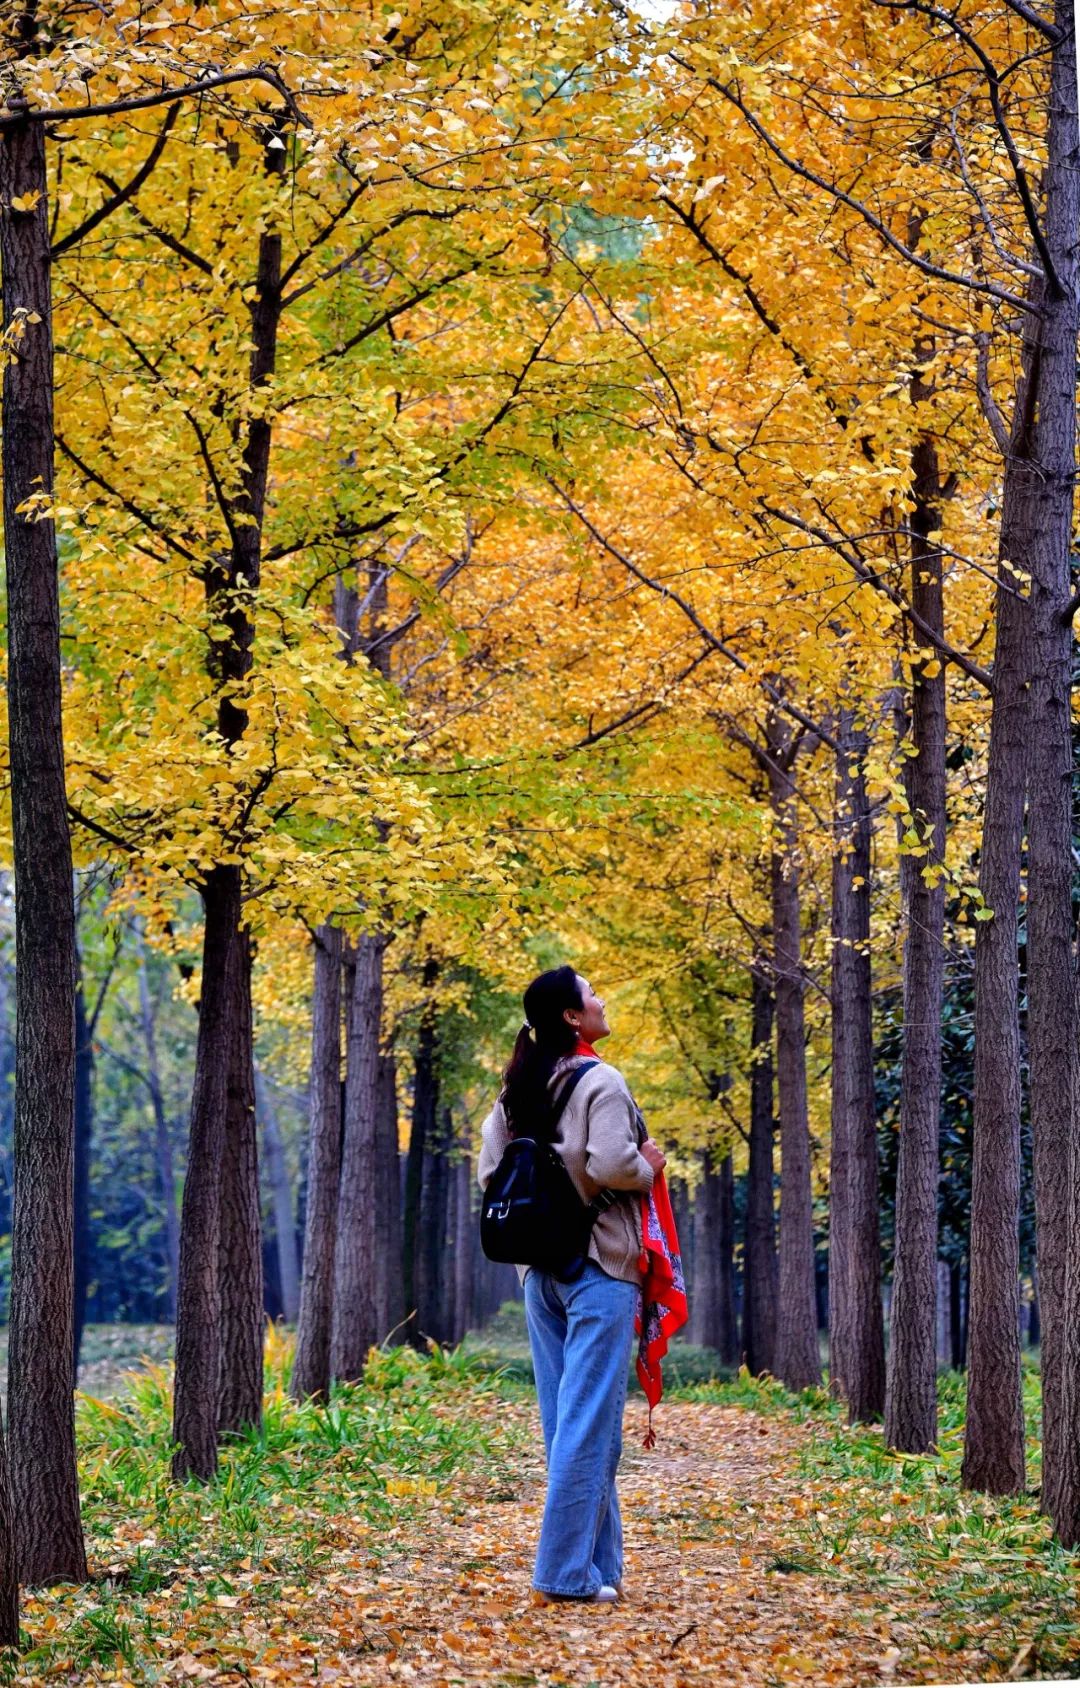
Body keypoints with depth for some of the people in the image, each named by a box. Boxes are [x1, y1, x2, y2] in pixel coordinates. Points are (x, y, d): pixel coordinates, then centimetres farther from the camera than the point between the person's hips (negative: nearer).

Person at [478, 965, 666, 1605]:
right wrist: (648, 1169, -5)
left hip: (541, 1269, 8)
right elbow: (611, 1164, -24)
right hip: (599, 1269, -8)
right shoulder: (600, 1082, -13)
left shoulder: (516, 1092, 11)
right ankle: (568, 1571, -7)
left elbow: (489, 1171, 11)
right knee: (589, 1421, -6)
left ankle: (600, 1561, 16)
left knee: (565, 1419, 10)